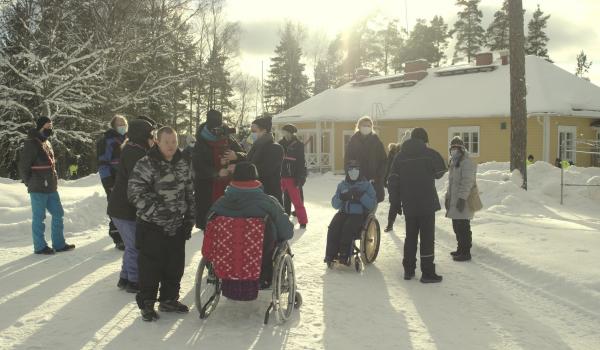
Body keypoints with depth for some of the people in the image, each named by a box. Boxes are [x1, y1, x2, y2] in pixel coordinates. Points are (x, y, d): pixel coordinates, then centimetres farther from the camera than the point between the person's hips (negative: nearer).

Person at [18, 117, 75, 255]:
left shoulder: (46, 143, 13)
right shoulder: (31, 144, -13)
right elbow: (23, 166, -12)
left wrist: (54, 180, 14)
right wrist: (31, 184, -7)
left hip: (51, 188, 9)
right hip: (38, 190, -9)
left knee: (58, 214, 12)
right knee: (39, 217, 2)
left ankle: (59, 244, 21)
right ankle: (40, 247, 12)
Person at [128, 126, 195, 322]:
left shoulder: (182, 165, 8)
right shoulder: (145, 165, -11)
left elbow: (189, 194, 15)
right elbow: (135, 193, -17)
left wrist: (189, 219, 11)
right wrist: (156, 210, -23)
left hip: (177, 227, 6)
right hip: (153, 227, -6)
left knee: (175, 264, 13)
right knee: (151, 266, 2)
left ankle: (169, 300, 30)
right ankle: (146, 303, 18)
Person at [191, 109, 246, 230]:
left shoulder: (229, 140, 6)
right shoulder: (201, 143, -4)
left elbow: (245, 157, 11)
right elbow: (198, 167, -13)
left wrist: (236, 156, -13)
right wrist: (217, 173, -27)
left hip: (228, 188, 3)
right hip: (207, 192, -3)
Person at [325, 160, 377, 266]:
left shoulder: (367, 185, 5)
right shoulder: (342, 185, 15)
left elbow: (372, 204, -4)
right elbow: (335, 204, 10)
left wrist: (361, 196, -19)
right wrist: (341, 198, -11)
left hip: (359, 214, -3)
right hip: (343, 212, 3)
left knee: (348, 228, -33)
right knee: (333, 228, -26)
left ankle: (344, 256, -25)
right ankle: (330, 255, -22)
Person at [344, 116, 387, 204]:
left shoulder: (376, 141, 5)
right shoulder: (353, 141, 5)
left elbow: (383, 161, 2)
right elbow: (347, 160, 4)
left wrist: (378, 177, -8)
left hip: (373, 181, 0)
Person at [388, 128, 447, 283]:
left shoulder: (400, 157, 5)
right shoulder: (429, 154, -7)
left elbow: (393, 181, 4)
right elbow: (441, 170, 3)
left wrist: (395, 201, 10)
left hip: (409, 205, 4)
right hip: (427, 204, -4)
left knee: (410, 236, 14)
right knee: (427, 237, 0)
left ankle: (408, 270, 18)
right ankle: (427, 272, 0)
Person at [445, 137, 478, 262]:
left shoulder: (466, 162, -13)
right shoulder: (454, 162, 19)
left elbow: (467, 182, -20)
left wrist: (462, 198, -25)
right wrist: (448, 197, 22)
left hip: (462, 201, -10)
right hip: (454, 200, 10)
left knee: (463, 228, -6)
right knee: (457, 227, 16)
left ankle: (466, 253, 0)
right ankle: (461, 249, 27)